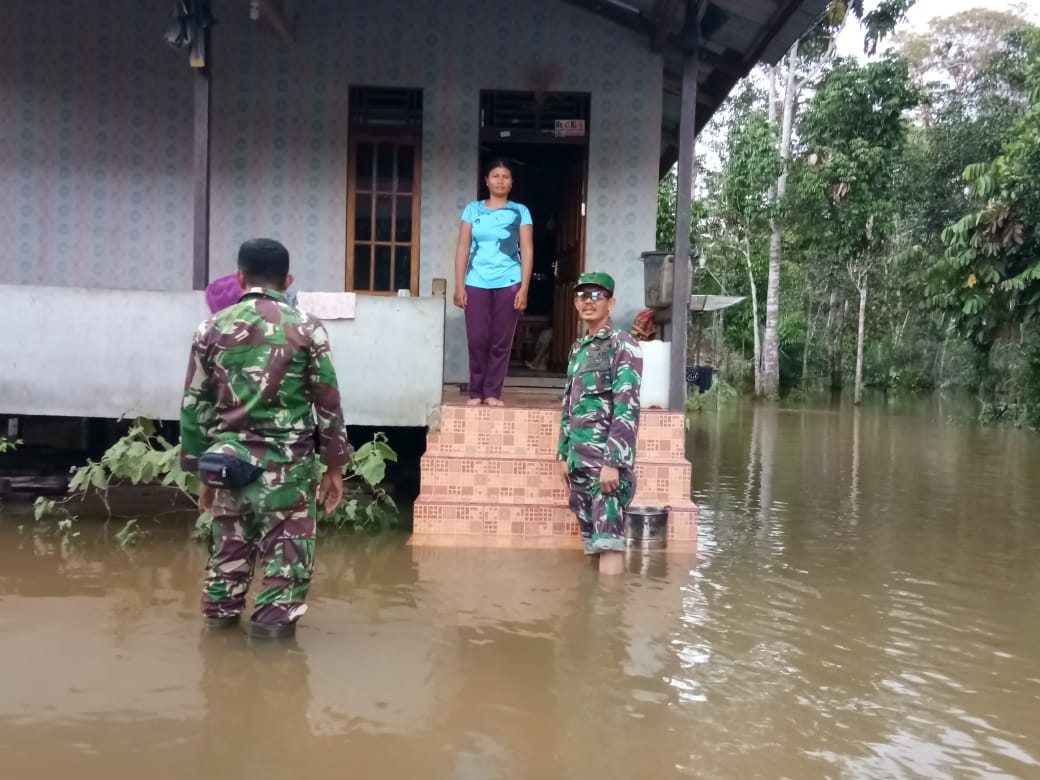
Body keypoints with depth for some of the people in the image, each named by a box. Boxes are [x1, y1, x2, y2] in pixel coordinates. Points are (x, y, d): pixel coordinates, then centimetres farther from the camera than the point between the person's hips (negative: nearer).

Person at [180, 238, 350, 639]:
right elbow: (328, 402, -3)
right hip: (287, 463, -3)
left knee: (230, 546, 18)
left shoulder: (212, 329, 4)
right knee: (286, 554, 5)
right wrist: (334, 465, 5)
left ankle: (220, 615, 27)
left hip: (230, 459, 3)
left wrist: (200, 469, 14)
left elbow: (194, 406, 5)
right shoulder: (306, 328, -3)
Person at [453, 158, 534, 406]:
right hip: (477, 283, 1)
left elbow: (527, 251, 2)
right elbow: (463, 248, 6)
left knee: (501, 341, 1)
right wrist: (459, 285, -1)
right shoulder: (472, 209, 9)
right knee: (477, 340, -1)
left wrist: (524, 288, -7)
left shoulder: (520, 212, 6)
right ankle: (476, 392, 10)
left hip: (508, 283, -1)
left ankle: (492, 393, 8)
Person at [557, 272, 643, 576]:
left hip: (607, 459, -7)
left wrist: (613, 462, -20)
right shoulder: (578, 348, 17)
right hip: (579, 460, 7)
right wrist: (564, 454, 17)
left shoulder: (623, 345, -6)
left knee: (608, 540, -10)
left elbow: (627, 410, -14)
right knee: (591, 540, 10)